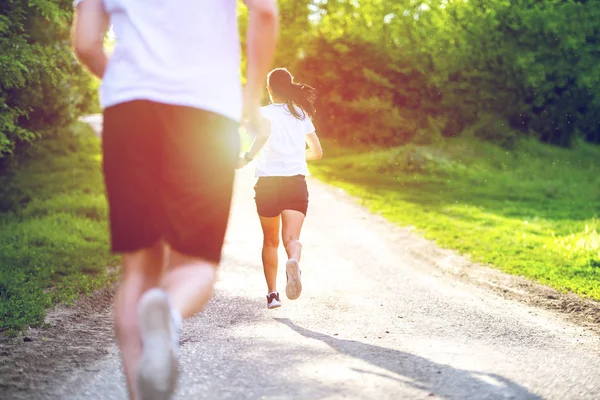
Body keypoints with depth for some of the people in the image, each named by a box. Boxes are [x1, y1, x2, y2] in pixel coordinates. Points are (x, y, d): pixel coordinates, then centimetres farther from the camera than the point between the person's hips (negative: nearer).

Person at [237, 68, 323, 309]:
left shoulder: (266, 113, -1)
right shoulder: (302, 115, 11)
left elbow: (264, 133, -25)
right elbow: (317, 152, 16)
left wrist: (247, 158, -16)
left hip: (268, 182, -1)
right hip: (296, 182, 1)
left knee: (270, 241, 14)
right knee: (292, 237, -9)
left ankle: (272, 293, 16)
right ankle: (293, 262, -44)